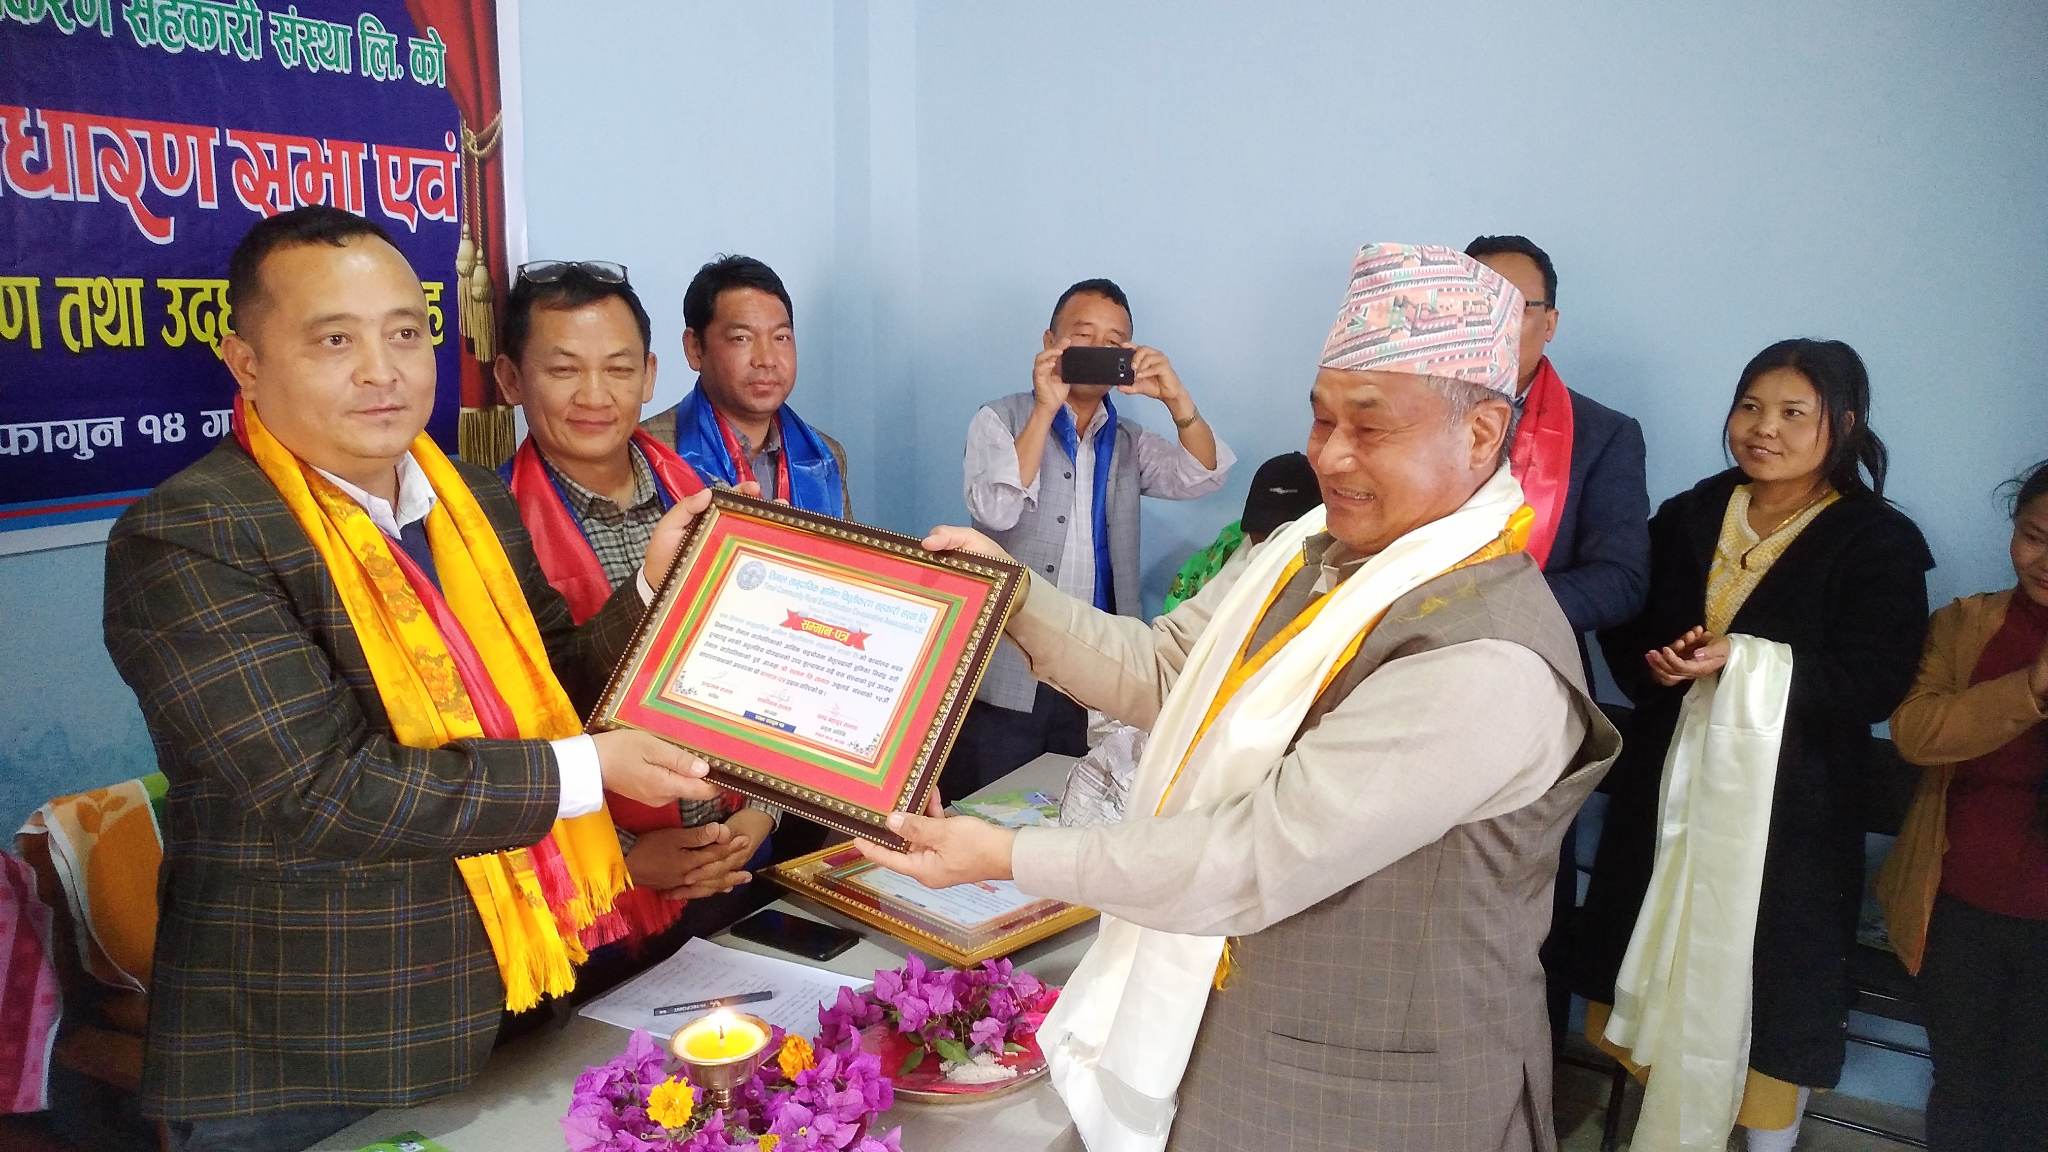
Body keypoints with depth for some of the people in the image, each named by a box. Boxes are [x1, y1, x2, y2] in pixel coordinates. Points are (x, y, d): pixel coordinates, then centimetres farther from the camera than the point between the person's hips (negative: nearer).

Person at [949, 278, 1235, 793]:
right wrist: (1045, 409, -21)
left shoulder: (1129, 441, 12)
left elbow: (1201, 477, -4)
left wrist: (1177, 399, -19)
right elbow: (994, 511, -17)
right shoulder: (1000, 420, 0)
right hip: (1007, 675, -4)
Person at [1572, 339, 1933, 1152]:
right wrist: (1656, 665, -15)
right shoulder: (1687, 516, 7)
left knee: (1769, 990, 4)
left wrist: (1742, 665, -24)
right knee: (1662, 967, 12)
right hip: (1670, 783, 4)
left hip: (1788, 803, -4)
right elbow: (1623, 624, 7)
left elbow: (1873, 684, -14)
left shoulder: (1879, 542, -5)